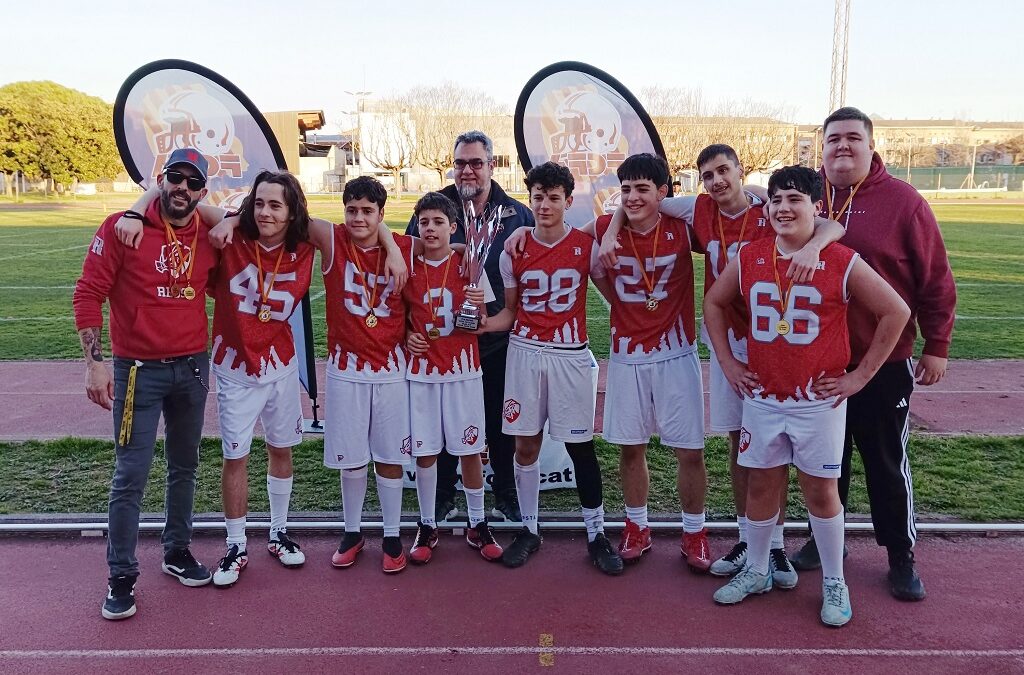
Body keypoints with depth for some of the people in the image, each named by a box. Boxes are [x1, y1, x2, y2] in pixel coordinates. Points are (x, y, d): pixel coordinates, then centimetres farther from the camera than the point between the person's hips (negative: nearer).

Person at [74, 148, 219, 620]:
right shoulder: (122, 227, -9)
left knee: (184, 467, 15)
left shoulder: (209, 236, 3)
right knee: (130, 477, -1)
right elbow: (88, 294, -8)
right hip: (138, 370, -4)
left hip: (193, 368, 5)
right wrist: (94, 361, -14)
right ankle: (121, 577, 14)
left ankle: (177, 552, 33)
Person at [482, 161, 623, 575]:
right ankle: (529, 529, 22)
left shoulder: (586, 246, -2)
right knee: (525, 444, 6)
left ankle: (596, 533, 16)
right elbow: (510, 311, 7)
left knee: (580, 445, 2)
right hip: (524, 352, 2)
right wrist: (485, 322, -11)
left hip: (570, 355, -2)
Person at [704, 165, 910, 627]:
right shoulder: (748, 259, -1)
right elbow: (713, 303, 13)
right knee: (760, 486, 12)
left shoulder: (842, 263, -10)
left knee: (821, 490, 7)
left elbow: (896, 312, -4)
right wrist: (727, 362, 7)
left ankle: (834, 583, 25)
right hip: (762, 398, 3)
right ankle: (756, 571, 30)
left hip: (819, 400, -3)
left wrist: (861, 375, -5)